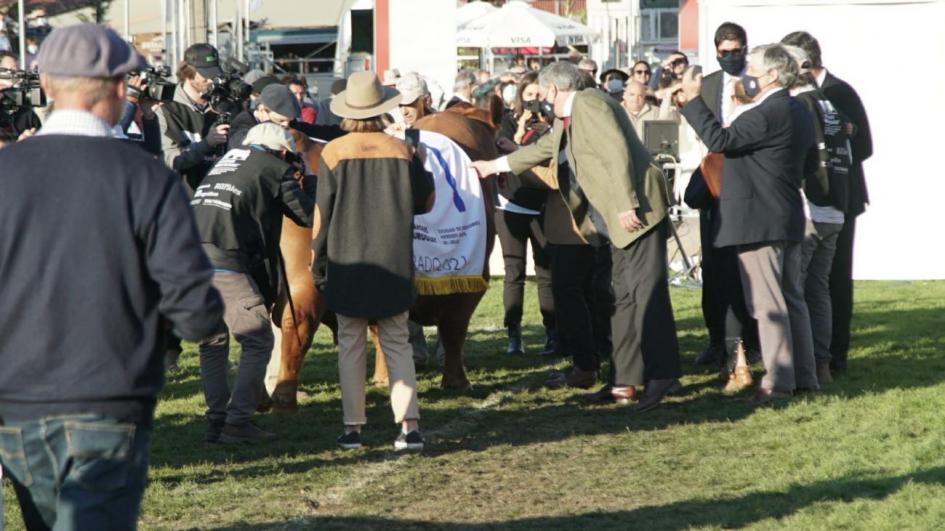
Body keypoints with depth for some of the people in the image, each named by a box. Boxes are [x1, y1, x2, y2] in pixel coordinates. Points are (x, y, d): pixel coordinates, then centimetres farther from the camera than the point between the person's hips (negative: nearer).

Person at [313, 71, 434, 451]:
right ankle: (409, 425, -5)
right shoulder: (402, 151, 0)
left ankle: (353, 427, 6)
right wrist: (421, 169, 29)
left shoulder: (333, 154, -6)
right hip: (394, 264, 2)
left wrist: (318, 260, 5)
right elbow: (426, 202, 10)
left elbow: (322, 212, -5)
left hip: (348, 265, -1)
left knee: (350, 344, 7)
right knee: (397, 344, 7)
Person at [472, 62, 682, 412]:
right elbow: (543, 149, 36)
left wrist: (626, 204, -23)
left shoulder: (588, 103, -10)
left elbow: (617, 151, -19)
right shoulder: (566, 120, 21)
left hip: (637, 209, -10)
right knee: (624, 297, 8)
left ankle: (663, 375, -12)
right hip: (617, 220, 10)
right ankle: (626, 381, 9)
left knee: (646, 291, -11)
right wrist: (494, 166, 43)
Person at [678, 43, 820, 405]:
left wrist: (693, 101, -17)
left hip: (758, 222, -10)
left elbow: (719, 141, -24)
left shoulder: (767, 114, -19)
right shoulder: (798, 113, 13)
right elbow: (809, 161, 24)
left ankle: (778, 381, -5)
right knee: (791, 299, 14)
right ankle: (804, 376, 17)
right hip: (788, 220, 10)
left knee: (767, 304, -6)